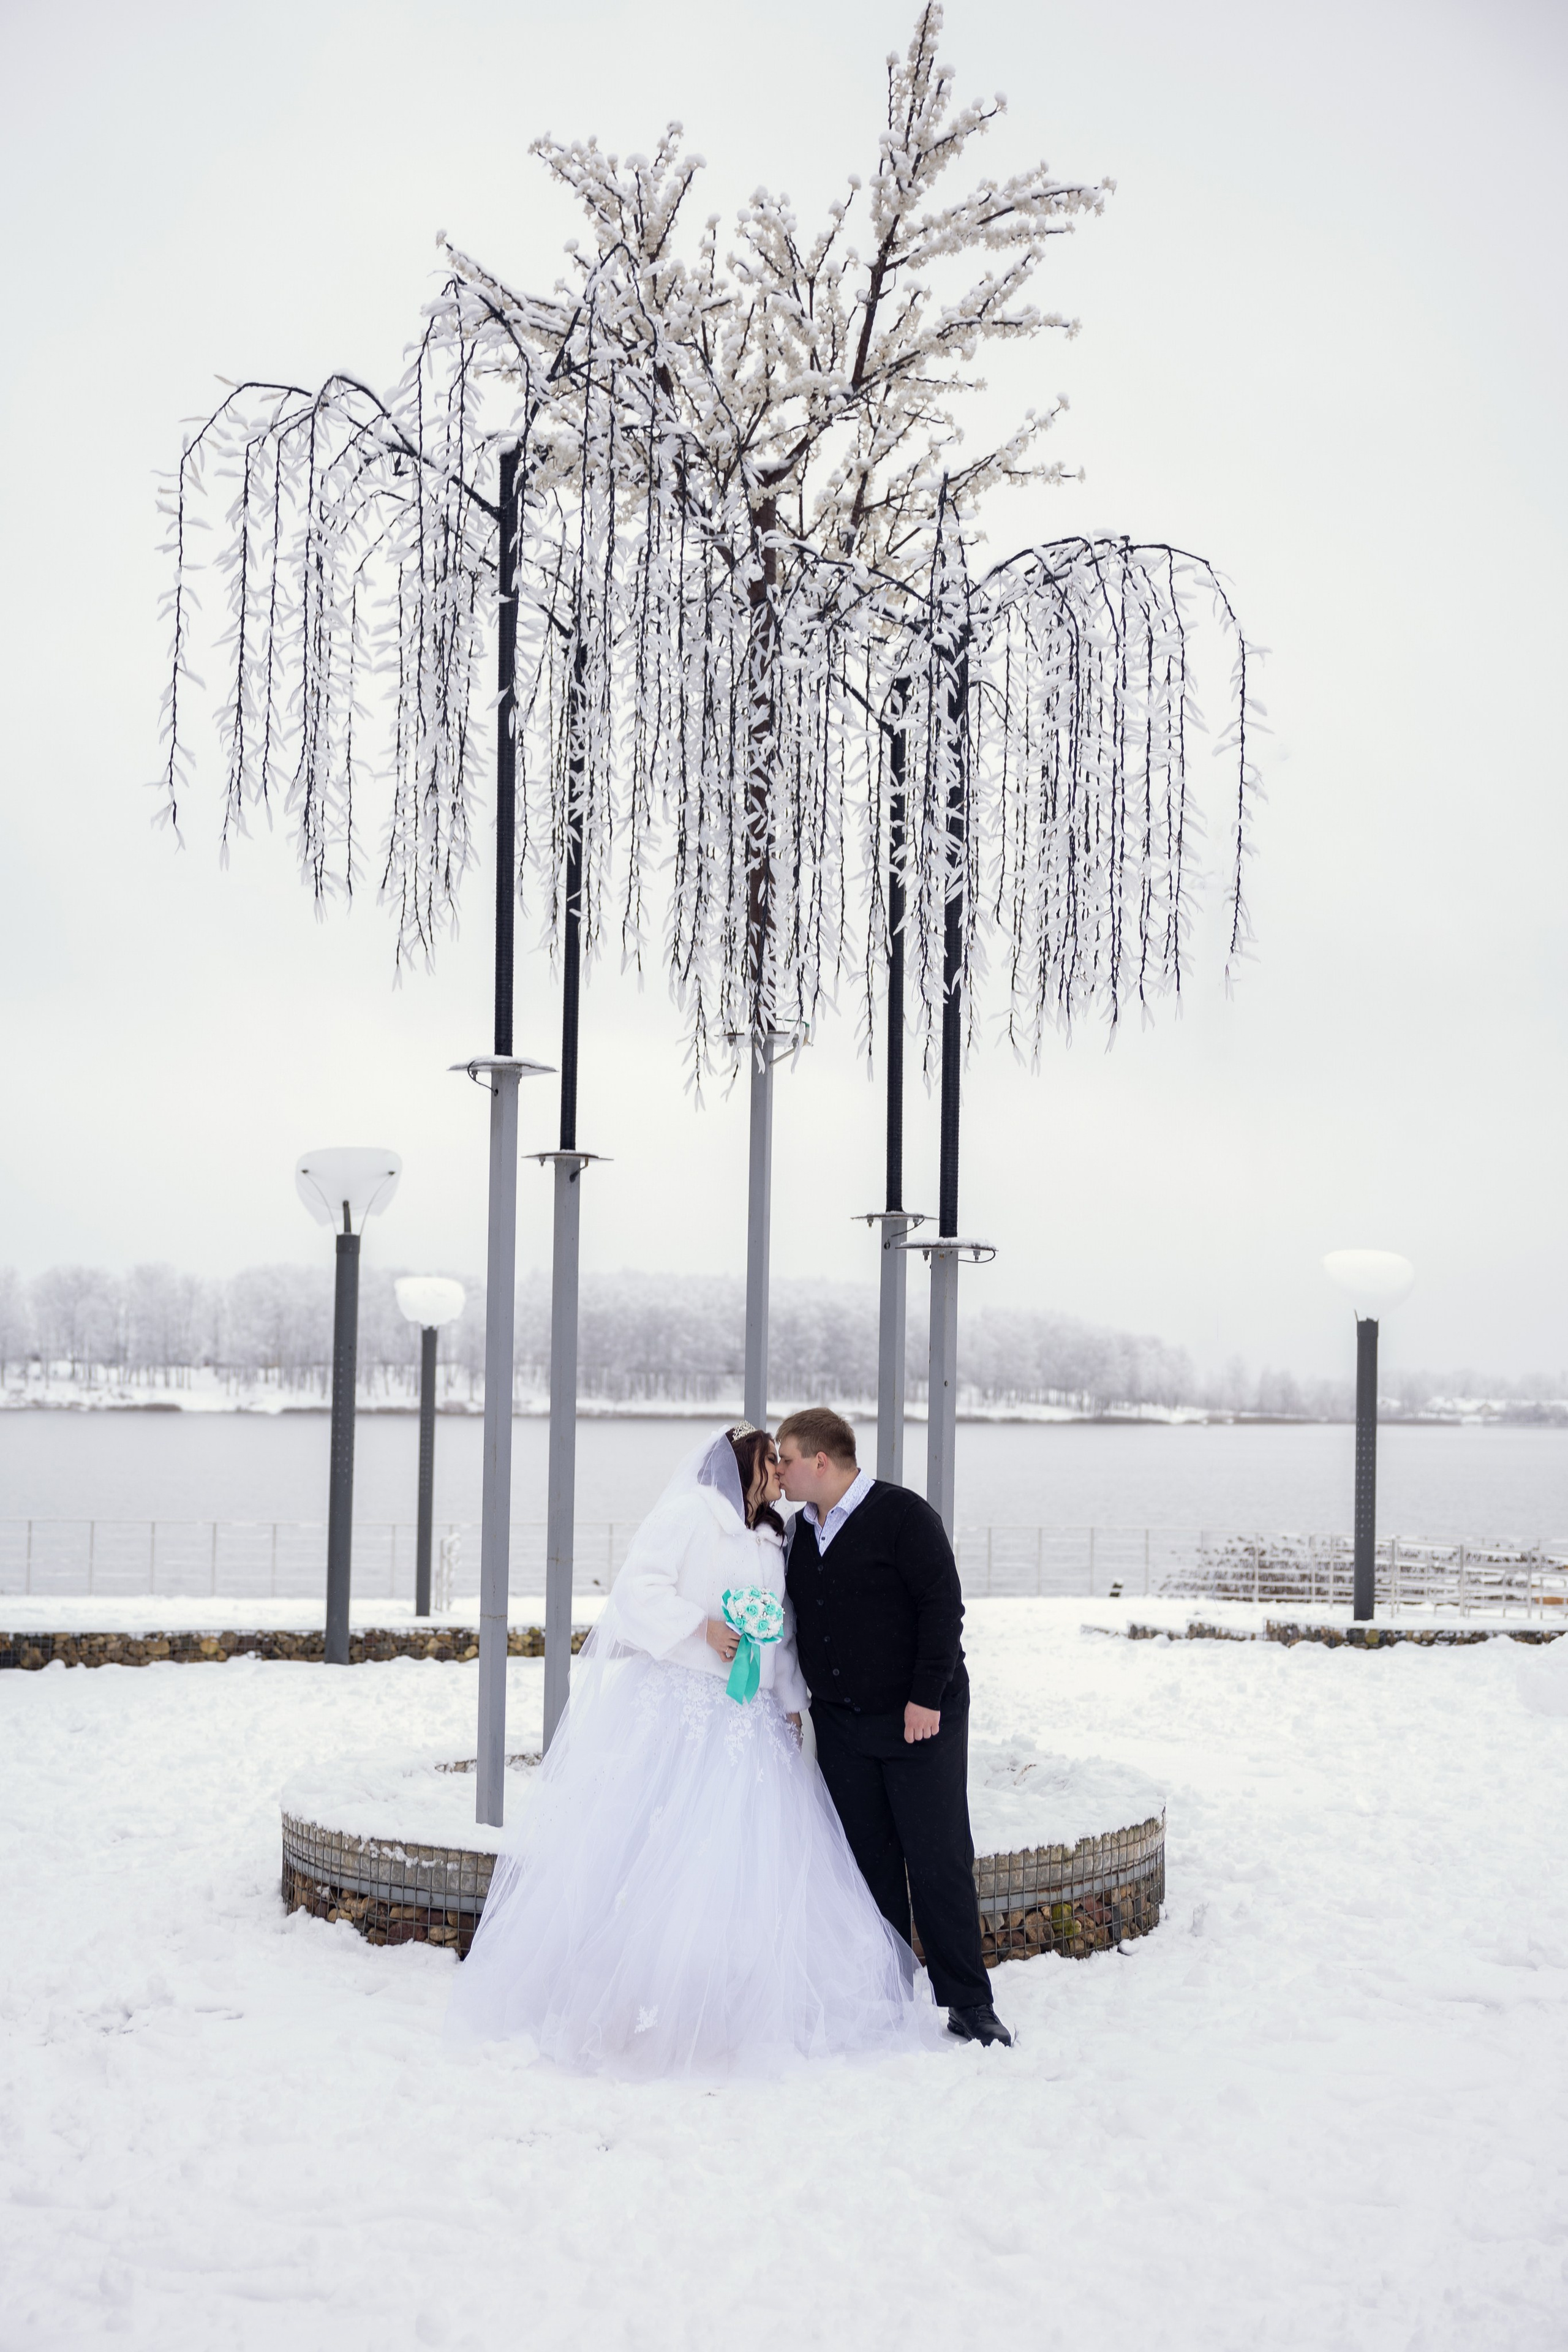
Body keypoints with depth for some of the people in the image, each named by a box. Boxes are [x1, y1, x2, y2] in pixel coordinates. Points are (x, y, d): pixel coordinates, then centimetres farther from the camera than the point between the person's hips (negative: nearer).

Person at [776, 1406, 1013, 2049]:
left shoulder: (903, 1515, -10)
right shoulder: (801, 1529, 11)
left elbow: (944, 1607, -13)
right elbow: (796, 1617, 20)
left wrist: (927, 1697, -17)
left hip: (919, 1722, -6)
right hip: (840, 1727, 6)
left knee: (939, 1862, -3)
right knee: (868, 1864, 8)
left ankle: (968, 2002, 6)